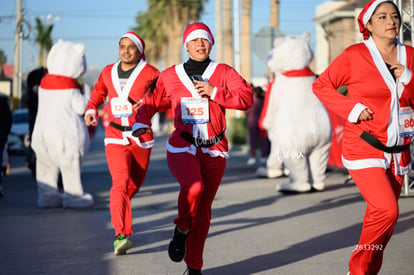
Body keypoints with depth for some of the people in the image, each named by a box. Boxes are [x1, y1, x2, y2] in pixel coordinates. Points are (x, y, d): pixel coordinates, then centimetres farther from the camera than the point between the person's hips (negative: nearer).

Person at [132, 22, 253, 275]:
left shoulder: (223, 72, 3)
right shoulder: (170, 76, 6)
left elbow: (247, 98, -8)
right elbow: (152, 101, 17)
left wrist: (215, 92, -17)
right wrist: (142, 123, 1)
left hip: (214, 150, 1)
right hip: (182, 147, -1)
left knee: (203, 210, 6)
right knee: (193, 188, -30)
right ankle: (182, 229, 0)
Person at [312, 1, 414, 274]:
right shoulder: (354, 55, -6)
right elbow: (321, 85, 0)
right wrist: (352, 108, -11)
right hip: (364, 146, -5)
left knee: (381, 216, 9)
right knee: (387, 211, -19)